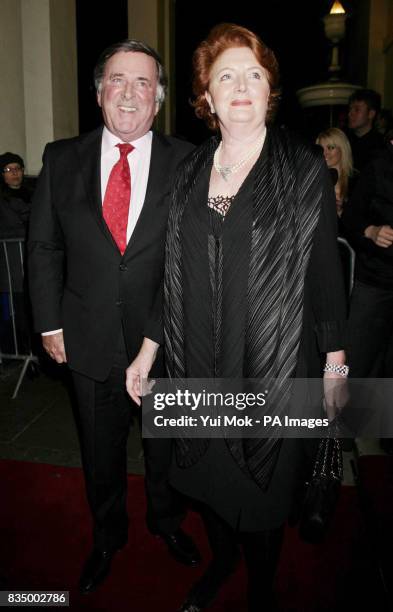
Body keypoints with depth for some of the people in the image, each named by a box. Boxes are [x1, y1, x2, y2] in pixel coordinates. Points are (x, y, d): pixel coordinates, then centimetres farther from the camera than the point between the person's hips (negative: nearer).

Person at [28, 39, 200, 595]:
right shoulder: (61, 159, -1)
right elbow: (43, 247, 3)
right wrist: (50, 323, -1)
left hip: (167, 339, -1)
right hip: (90, 339, 1)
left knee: (166, 441, 20)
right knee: (101, 446, 19)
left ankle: (167, 520, 50)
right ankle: (107, 534, 47)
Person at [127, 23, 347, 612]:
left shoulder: (305, 168, -5)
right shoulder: (189, 171, 6)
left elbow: (325, 270, -4)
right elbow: (175, 273, 8)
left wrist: (335, 364, -2)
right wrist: (149, 348, 6)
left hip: (275, 364, -3)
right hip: (199, 363, 4)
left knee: (262, 485, 12)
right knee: (207, 476, 19)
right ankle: (221, 561, 51)